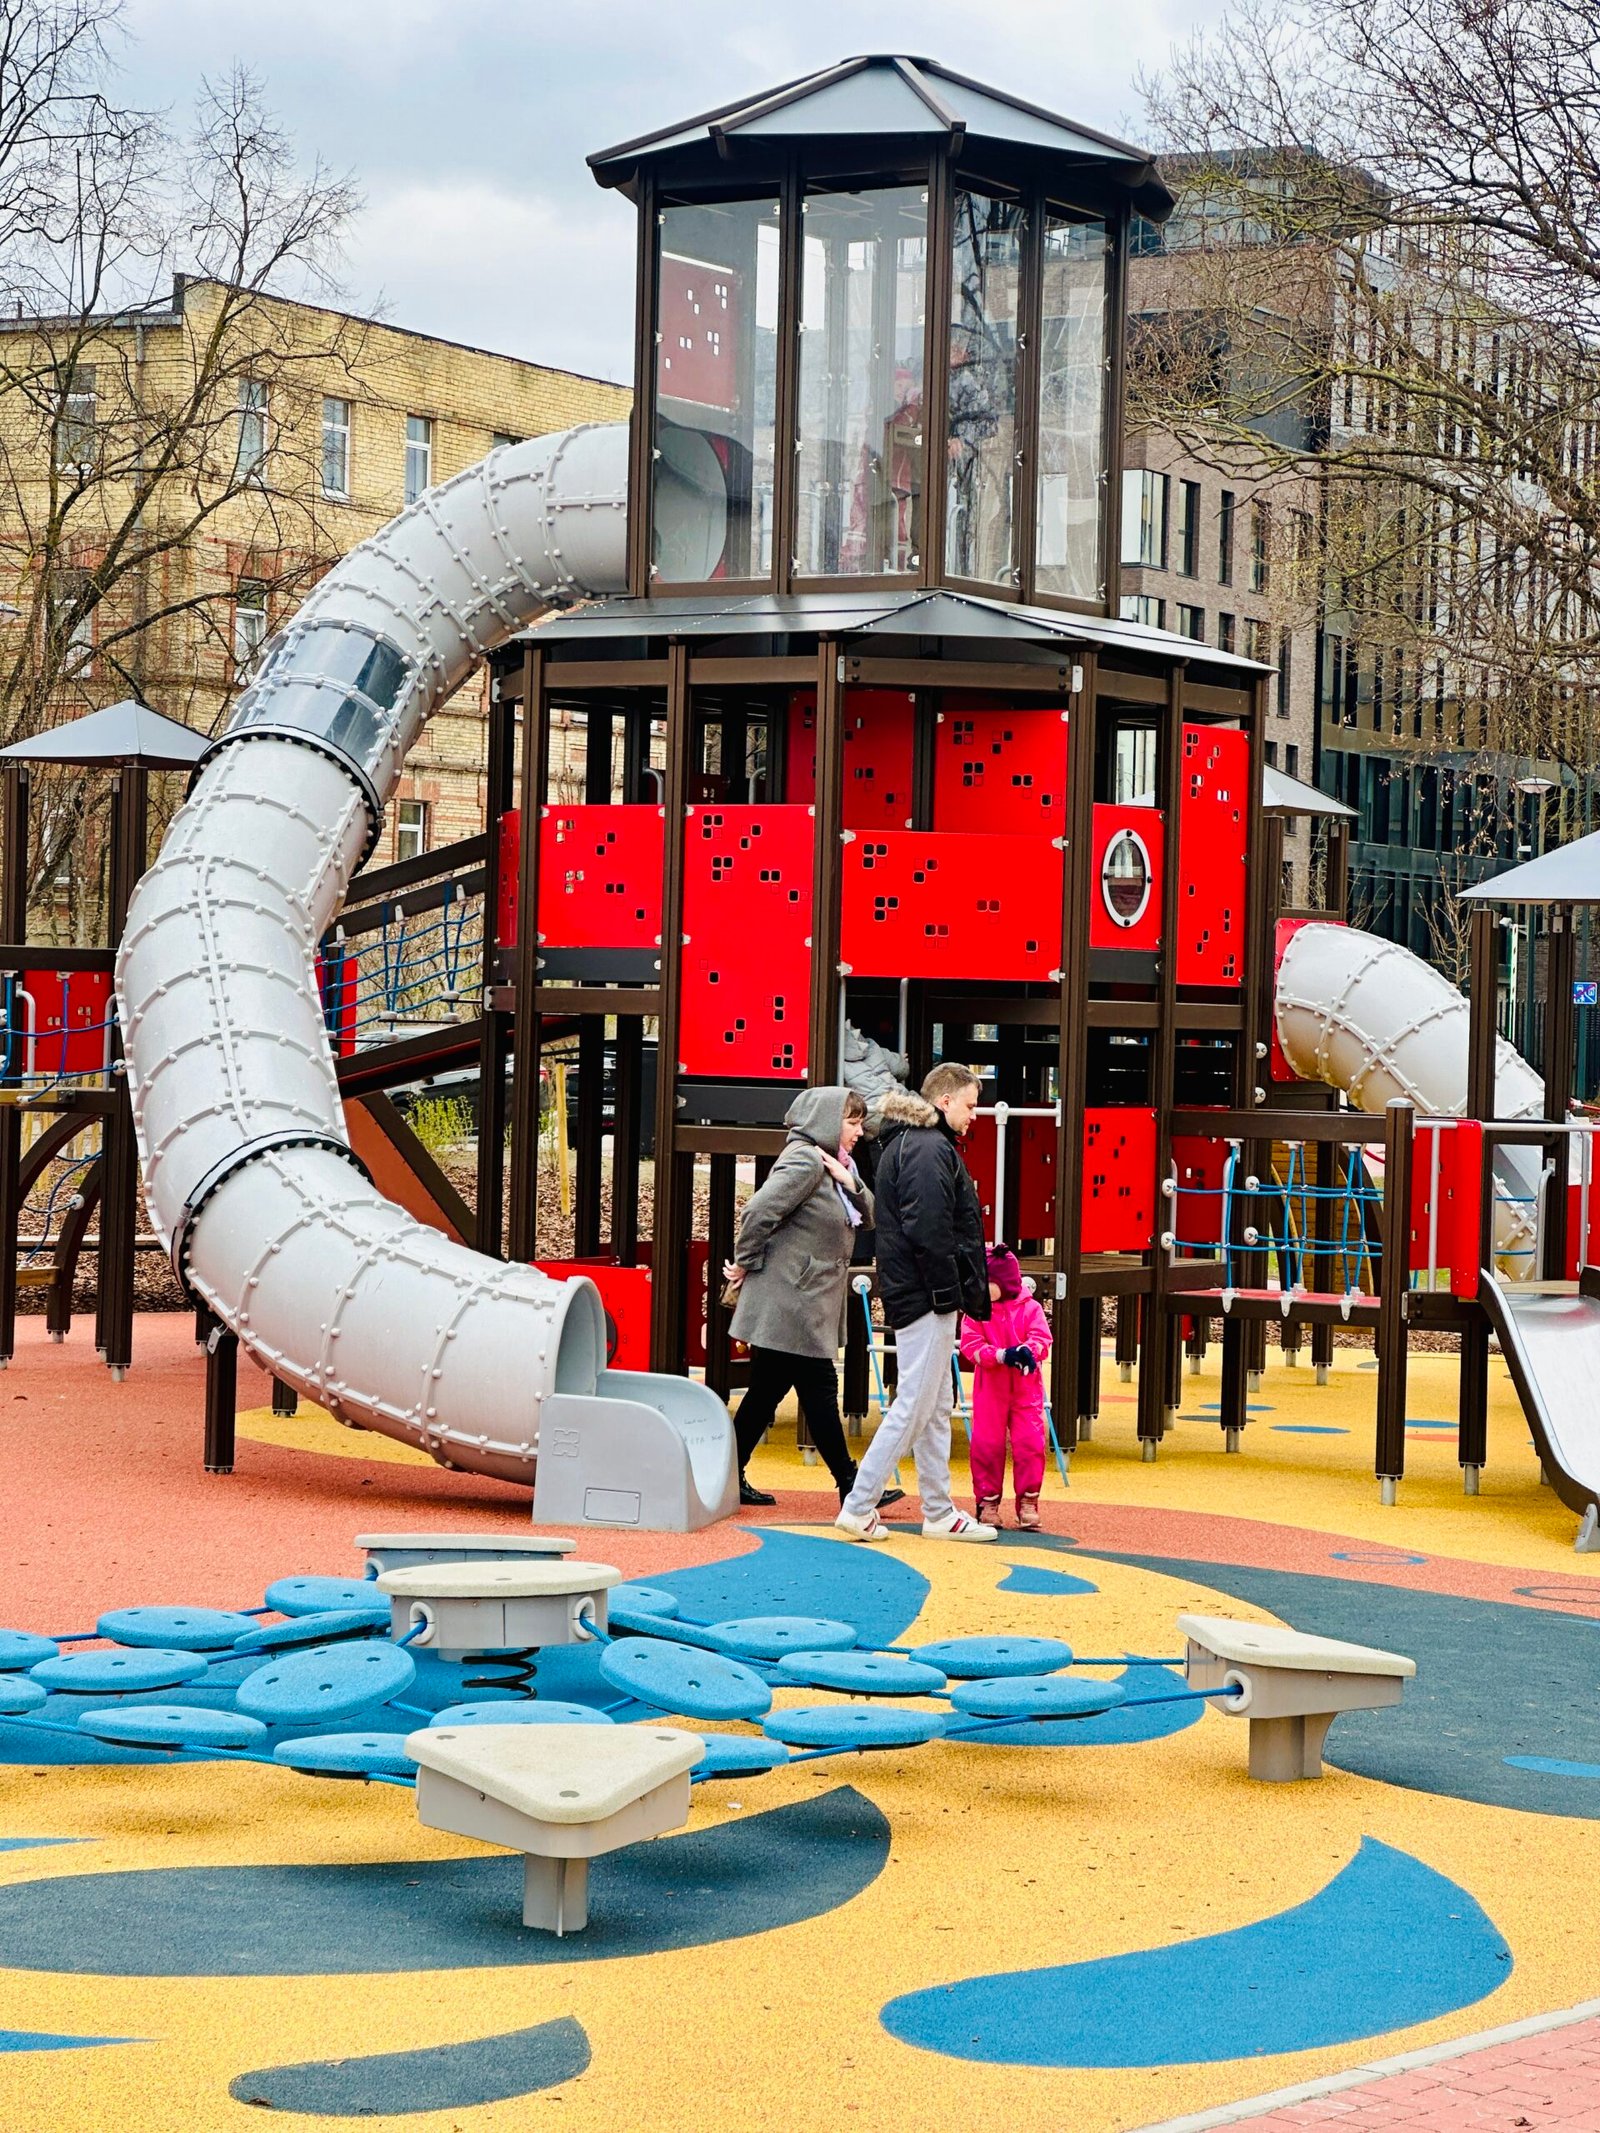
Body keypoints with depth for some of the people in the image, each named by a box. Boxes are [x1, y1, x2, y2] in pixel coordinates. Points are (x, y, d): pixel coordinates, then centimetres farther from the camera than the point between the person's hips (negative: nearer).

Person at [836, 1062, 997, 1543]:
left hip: (922, 1298, 11)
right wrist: (949, 1293, -18)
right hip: (926, 1299, -11)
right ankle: (858, 1507, -6)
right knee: (914, 1405, -8)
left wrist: (964, 1293, 15)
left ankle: (939, 1513, 19)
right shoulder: (929, 1150, -14)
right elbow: (928, 1232, -22)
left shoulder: (906, 1144, 19)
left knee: (936, 1409, 14)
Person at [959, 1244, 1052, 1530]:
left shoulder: (1029, 1309, 1)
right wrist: (1001, 1355, -24)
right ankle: (988, 1502, 12)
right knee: (987, 1445, 1)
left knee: (1029, 1444, -4)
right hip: (990, 1390, 0)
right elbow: (971, 1345, -9)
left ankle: (1028, 1503, 4)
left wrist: (1026, 1351, -30)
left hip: (1026, 1390, 0)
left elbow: (1042, 1339, -8)